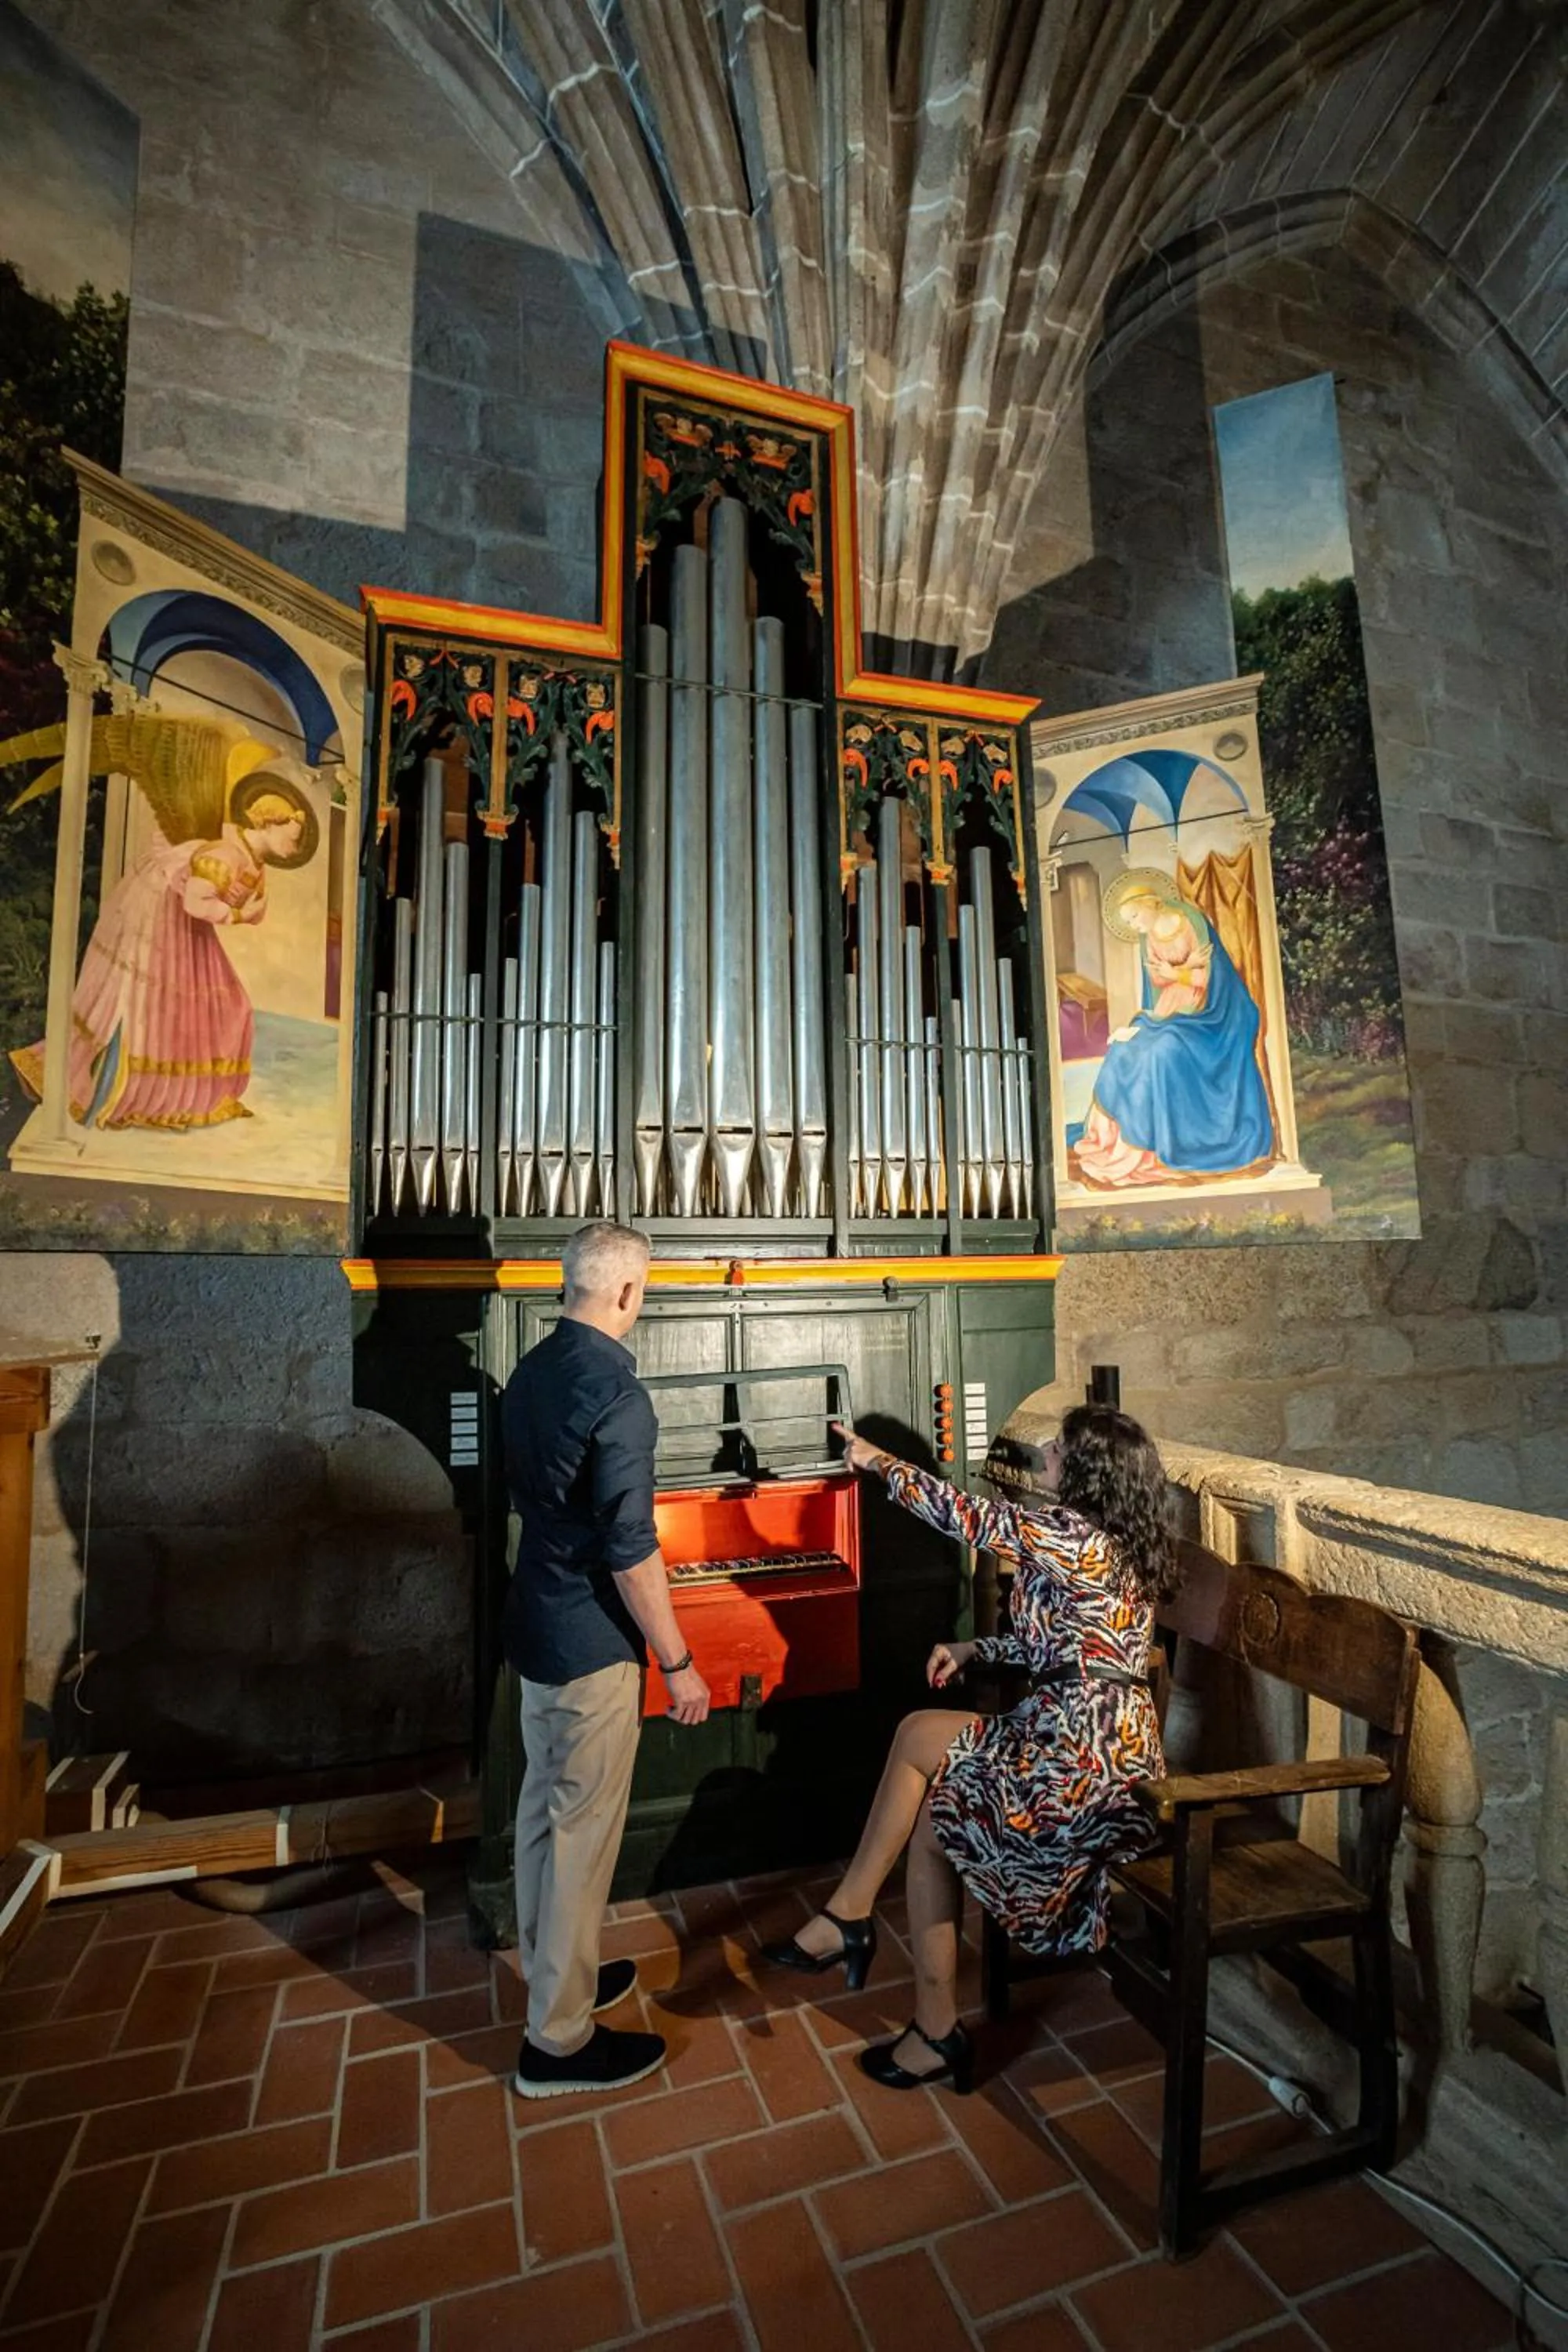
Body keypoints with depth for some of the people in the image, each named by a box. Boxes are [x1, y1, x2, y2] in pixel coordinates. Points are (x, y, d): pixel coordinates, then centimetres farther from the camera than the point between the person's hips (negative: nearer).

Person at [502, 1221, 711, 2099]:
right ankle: (560, 2041, 26)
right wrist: (678, 1662, -14)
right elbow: (631, 1552, -24)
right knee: (583, 1831, 8)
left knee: (544, 1810, 22)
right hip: (592, 1643, -9)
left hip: (535, 1624, 9)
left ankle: (555, 1973, 42)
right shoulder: (617, 1393, -25)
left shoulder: (531, 1372, 2)